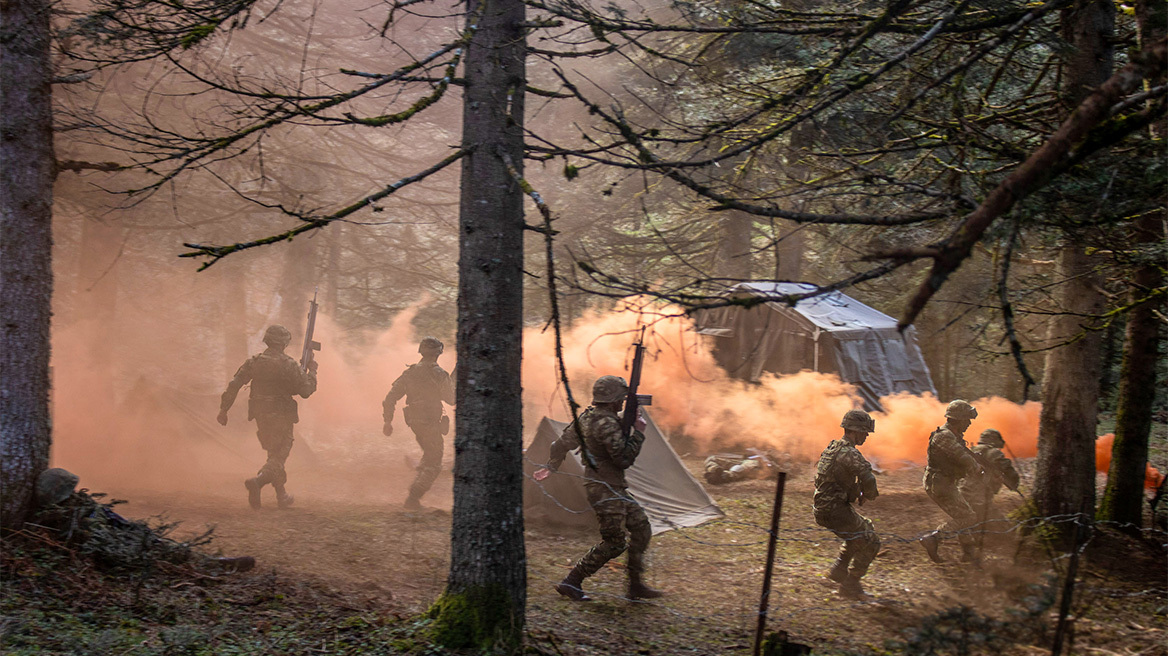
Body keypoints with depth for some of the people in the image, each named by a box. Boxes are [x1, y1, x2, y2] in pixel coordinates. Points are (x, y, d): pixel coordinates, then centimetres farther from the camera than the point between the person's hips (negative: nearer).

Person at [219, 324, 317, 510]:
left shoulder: (254, 362, 0)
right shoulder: (288, 365, -14)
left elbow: (234, 385, -1)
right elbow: (306, 391, -11)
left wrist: (223, 409, 5)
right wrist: (311, 371, 5)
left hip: (260, 415, 6)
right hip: (281, 417, -5)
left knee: (274, 453, 21)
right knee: (278, 456, -1)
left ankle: (282, 496, 25)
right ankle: (258, 481, -29)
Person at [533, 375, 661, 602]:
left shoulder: (587, 416, 8)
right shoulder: (606, 423, -22)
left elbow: (564, 441, 18)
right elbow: (624, 459, -25)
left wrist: (550, 466, 31)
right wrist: (638, 432, -14)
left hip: (615, 489, 10)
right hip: (606, 491, -10)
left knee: (641, 528, 13)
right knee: (613, 543, -4)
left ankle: (636, 585, 17)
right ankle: (571, 583, 3)